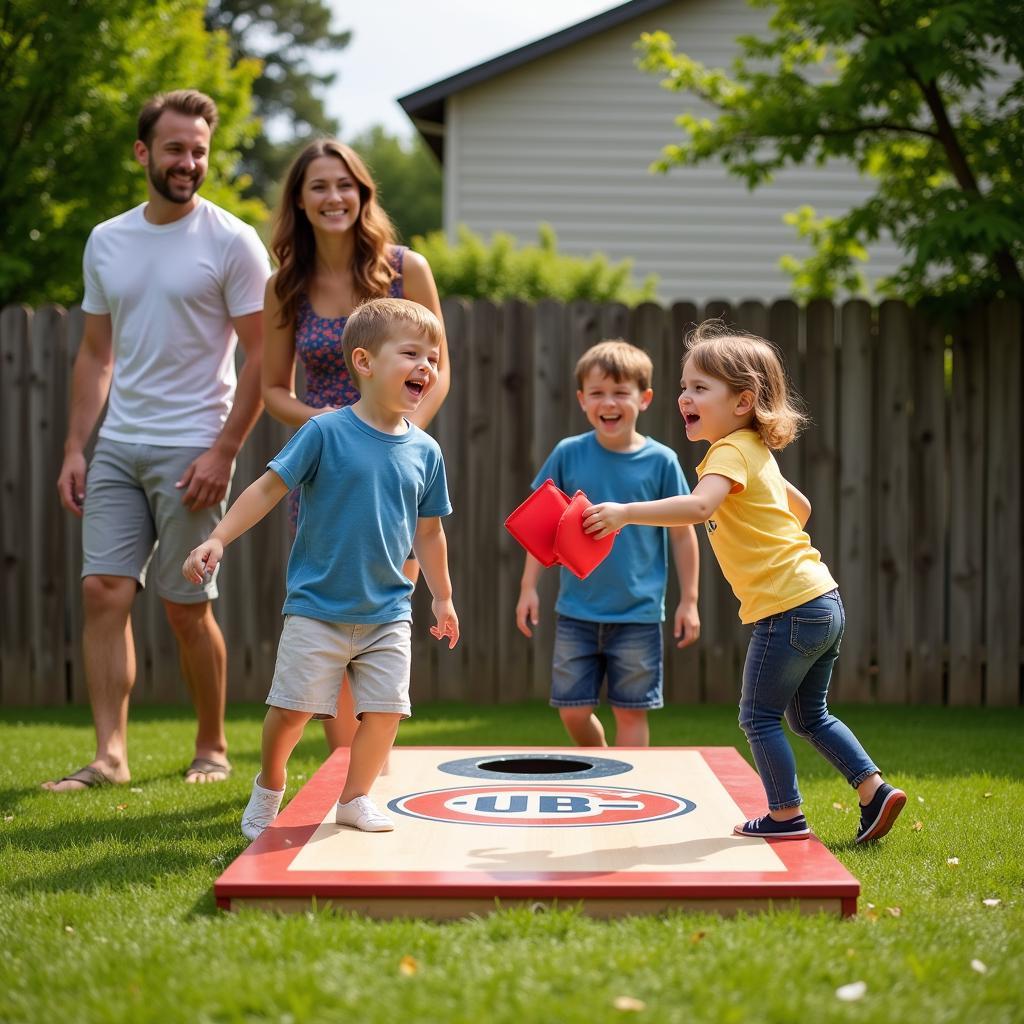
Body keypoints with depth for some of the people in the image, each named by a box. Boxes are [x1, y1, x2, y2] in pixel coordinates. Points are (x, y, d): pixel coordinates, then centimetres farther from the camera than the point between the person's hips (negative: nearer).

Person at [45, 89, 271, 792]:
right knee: (104, 591, -5)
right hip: (117, 448, 5)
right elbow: (96, 354, 17)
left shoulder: (232, 242, -5)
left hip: (191, 450, -5)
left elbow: (264, 358, -6)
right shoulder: (106, 242, 11)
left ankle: (213, 748, 17)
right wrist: (76, 448, 9)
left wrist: (223, 452, -13)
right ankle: (111, 755, -3)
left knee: (187, 607, 0)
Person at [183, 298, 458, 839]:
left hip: (388, 614, 4)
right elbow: (269, 487, -9)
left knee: (385, 709, 0)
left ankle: (355, 798, 20)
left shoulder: (424, 451, 3)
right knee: (292, 707, -1)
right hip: (317, 607, -4)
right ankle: (269, 786, 25)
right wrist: (217, 538, -17)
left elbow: (428, 532, 14)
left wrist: (442, 597, 19)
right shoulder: (325, 433, -10)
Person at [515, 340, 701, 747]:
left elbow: (682, 533, 1)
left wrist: (688, 600, 0)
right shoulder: (567, 455, -2)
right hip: (577, 611, 2)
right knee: (573, 711, 7)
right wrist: (529, 587, 3)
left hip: (638, 615, -2)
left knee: (631, 712, 3)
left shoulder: (660, 461, -5)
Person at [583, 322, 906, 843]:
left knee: (760, 717, 3)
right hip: (822, 602, 10)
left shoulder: (731, 453, -14)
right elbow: (801, 507, 31)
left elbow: (698, 507, -34)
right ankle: (875, 790, 18)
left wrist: (625, 512, -37)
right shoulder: (756, 452, 16)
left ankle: (786, 815, 10)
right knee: (809, 716, 20)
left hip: (789, 609, -10)